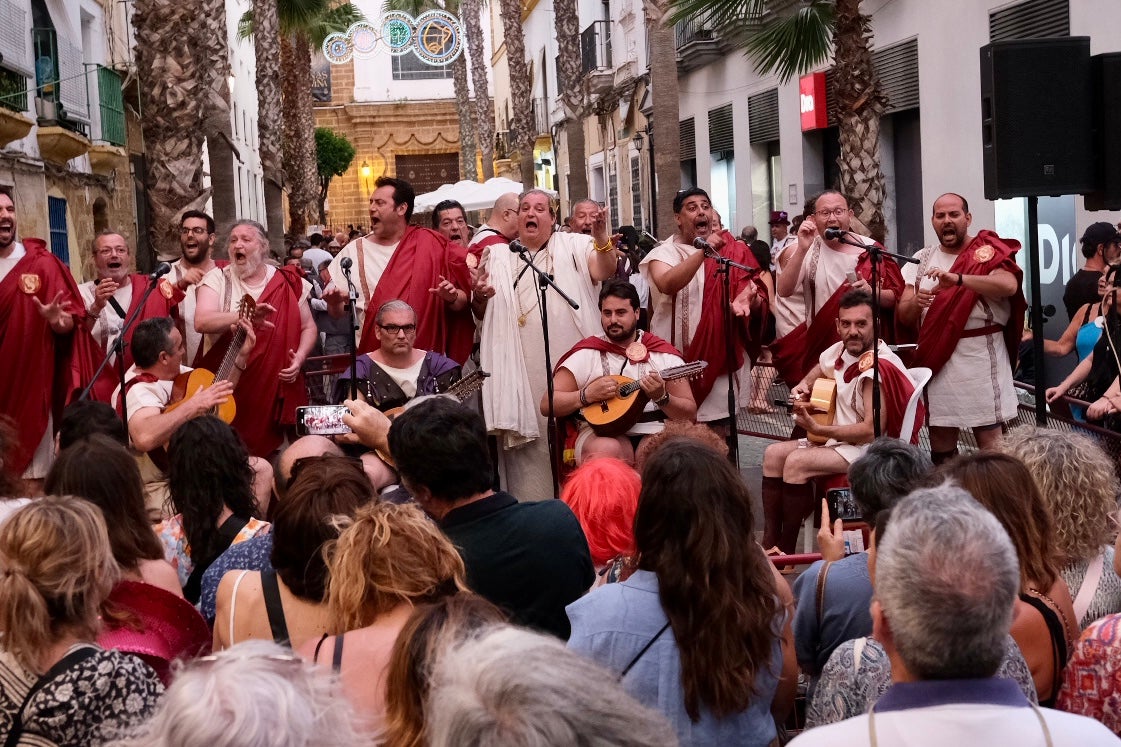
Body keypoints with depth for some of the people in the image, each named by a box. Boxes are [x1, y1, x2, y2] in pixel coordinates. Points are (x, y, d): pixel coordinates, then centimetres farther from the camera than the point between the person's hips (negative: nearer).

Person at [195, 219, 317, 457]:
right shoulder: (218, 279, 1)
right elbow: (201, 321, -14)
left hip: (277, 386, 1)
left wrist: (299, 357, -6)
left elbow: (308, 327, 14)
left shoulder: (288, 283, 6)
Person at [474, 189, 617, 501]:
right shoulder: (497, 256, 17)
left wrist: (601, 236, -23)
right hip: (522, 368, 1)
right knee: (529, 442, -1)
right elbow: (481, 313, 16)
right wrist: (479, 297, -6)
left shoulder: (573, 246, 11)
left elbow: (605, 271, -6)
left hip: (570, 362, -1)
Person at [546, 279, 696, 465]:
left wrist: (662, 397, -12)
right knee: (606, 451, -38)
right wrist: (587, 395, -11)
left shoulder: (665, 354, 10)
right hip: (602, 434, -1)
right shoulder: (586, 354, 8)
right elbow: (547, 405, 4)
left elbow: (690, 414, 7)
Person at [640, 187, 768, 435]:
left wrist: (749, 300, -23)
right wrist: (703, 251, -32)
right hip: (679, 361, -1)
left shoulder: (734, 251, 7)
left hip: (722, 358, 1)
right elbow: (667, 285, -21)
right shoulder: (663, 253, 1)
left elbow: (759, 298, 2)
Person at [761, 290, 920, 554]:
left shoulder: (878, 367, -22)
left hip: (874, 451, -9)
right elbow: (814, 376, 26)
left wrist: (817, 429, -24)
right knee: (774, 454, 2)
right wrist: (803, 388, 2)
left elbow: (872, 430, -27)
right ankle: (769, 544, -1)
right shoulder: (839, 351, 3)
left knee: (797, 462, -24)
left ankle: (785, 553, -12)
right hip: (841, 441, 9)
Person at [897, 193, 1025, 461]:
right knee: (940, 437, 8)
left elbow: (1009, 285, -22)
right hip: (936, 358, 4)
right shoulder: (922, 259, 12)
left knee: (990, 438, -5)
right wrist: (916, 303, -15)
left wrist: (957, 279, -34)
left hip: (980, 357, -4)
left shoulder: (987, 252, -2)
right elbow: (904, 314, 10)